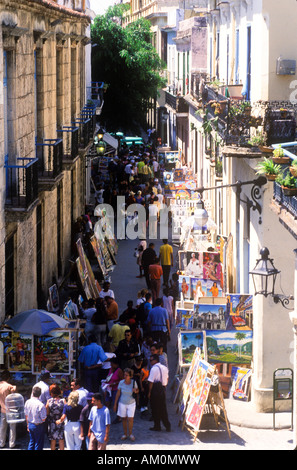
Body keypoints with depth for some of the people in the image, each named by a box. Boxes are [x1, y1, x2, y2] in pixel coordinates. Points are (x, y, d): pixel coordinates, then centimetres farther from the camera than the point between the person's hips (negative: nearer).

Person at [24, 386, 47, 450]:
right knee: (38, 443, 9)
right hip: (39, 426, -5)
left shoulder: (27, 402, -7)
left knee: (31, 442, 20)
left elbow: (26, 415, 5)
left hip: (30, 425, 5)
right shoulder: (41, 405, -25)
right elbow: (43, 419, -18)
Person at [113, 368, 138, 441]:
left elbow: (137, 390, 7)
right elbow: (118, 394, -1)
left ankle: (130, 434, 16)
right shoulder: (121, 383, -10)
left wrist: (135, 391, -19)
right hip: (122, 403, 1)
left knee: (130, 419, -4)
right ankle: (125, 434, 24)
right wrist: (115, 404, 3)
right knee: (124, 419, 8)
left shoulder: (133, 382, -10)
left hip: (131, 403, -1)